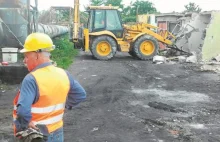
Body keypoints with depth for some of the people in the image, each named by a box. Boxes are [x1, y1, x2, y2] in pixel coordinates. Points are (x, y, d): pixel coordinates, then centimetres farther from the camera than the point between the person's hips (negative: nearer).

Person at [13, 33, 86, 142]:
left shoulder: (31, 79, -25)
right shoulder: (63, 74, -4)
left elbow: (22, 111, -36)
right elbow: (81, 95, 8)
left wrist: (22, 128, -19)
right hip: (57, 133, 6)